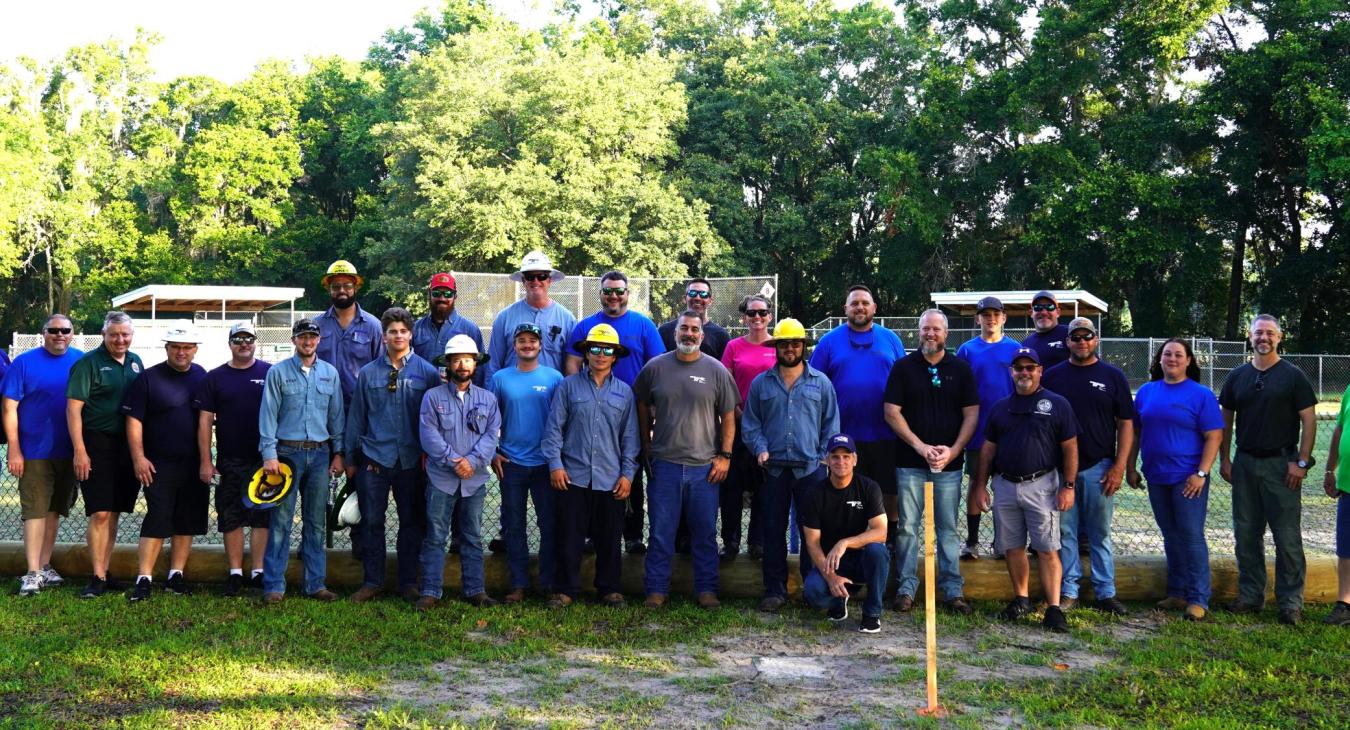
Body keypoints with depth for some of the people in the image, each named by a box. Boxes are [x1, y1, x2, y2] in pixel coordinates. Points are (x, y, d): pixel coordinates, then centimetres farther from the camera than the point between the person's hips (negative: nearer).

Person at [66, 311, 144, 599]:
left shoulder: (136, 362, 11)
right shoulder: (88, 363, -6)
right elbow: (73, 407, -11)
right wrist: (79, 450, -17)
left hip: (128, 446, 5)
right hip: (98, 445, -5)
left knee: (113, 513, 10)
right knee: (100, 513, -8)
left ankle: (104, 572, 19)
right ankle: (97, 577, -2)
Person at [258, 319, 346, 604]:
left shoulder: (330, 373, 10)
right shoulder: (278, 372, 0)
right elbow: (268, 415, -3)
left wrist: (338, 453, 7)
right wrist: (269, 454, -10)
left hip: (320, 453, 3)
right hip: (287, 452, -3)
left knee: (316, 523, 7)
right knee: (281, 522, -4)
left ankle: (316, 583, 13)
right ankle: (274, 586, 0)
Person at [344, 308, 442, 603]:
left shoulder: (427, 372, 2)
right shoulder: (368, 373, 5)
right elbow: (356, 418, 8)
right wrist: (350, 458, 8)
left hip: (412, 459, 0)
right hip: (375, 457, 1)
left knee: (412, 522, 7)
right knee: (371, 521, 4)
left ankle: (408, 582, 18)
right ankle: (372, 581, 15)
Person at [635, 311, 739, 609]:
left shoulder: (716, 371, 2)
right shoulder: (655, 368, 4)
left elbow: (728, 416, 4)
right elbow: (643, 408, 13)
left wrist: (724, 456, -2)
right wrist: (647, 447, 8)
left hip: (705, 466, 0)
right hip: (665, 464, 0)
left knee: (705, 532, 7)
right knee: (661, 532, 5)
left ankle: (707, 589, 17)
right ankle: (656, 590, 13)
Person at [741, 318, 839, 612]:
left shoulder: (821, 383, 7)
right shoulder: (761, 384, 9)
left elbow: (831, 423, 9)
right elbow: (750, 424, 10)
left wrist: (824, 456, -1)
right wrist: (760, 449, -6)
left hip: (810, 467, -1)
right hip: (774, 468, 1)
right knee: (773, 530, 4)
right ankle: (775, 590, 12)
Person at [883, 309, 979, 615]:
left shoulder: (960, 368, 7)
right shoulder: (903, 367, 4)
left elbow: (971, 414, 4)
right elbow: (892, 412, -1)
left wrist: (953, 450, -8)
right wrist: (920, 446, -10)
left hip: (950, 462, 1)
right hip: (910, 462, -1)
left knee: (948, 528, 4)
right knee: (908, 527, 1)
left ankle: (953, 590, 9)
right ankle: (906, 588, 7)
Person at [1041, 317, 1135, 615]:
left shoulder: (1112, 376, 4)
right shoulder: (1053, 376, 7)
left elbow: (1126, 424, 2)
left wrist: (1119, 467, -6)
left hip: (1099, 468, -1)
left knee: (1100, 534, 6)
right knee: (1065, 532, 5)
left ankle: (1106, 593, 12)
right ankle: (1068, 592, 12)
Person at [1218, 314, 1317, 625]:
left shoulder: (1293, 376, -2)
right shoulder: (1237, 376, 9)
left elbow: (1309, 419, -5)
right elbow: (1226, 419, 14)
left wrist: (1301, 462, -11)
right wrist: (1224, 459, 6)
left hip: (1281, 464, -4)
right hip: (1245, 463, 4)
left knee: (1288, 537, -2)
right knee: (1246, 534, 9)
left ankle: (1291, 603, 4)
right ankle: (1250, 596, 19)